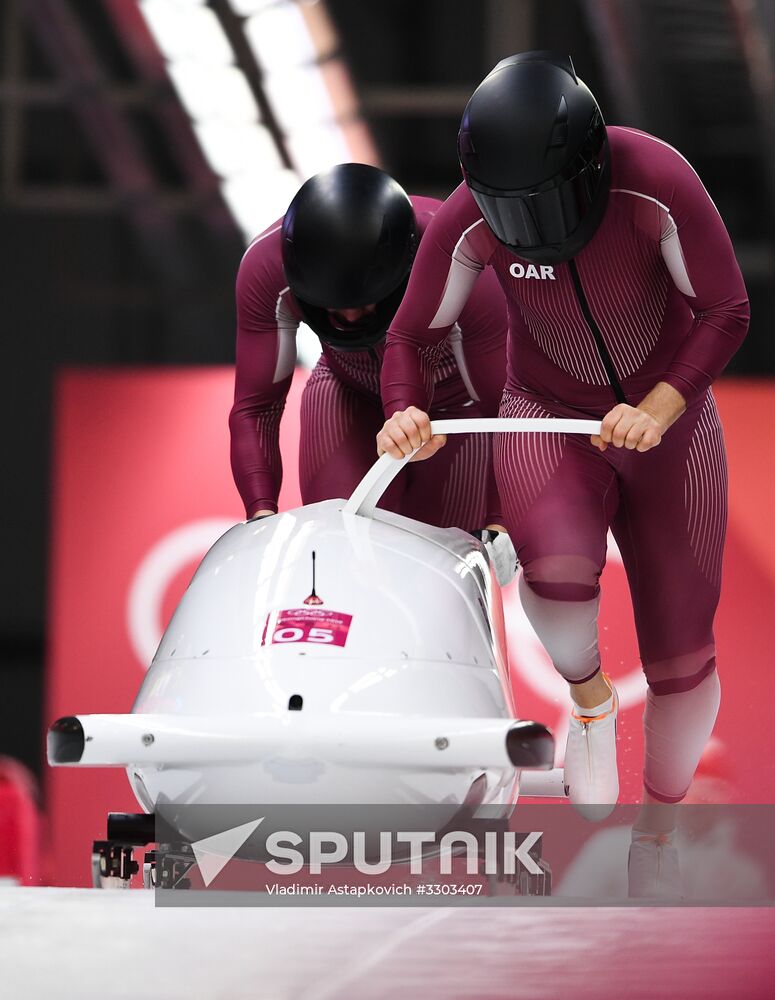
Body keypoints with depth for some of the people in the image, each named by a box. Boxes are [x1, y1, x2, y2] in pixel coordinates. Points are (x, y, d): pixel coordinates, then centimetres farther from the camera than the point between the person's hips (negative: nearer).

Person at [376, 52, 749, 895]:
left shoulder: (655, 185, -27)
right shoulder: (470, 222, -21)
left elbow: (726, 312, -16)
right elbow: (414, 334, -7)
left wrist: (660, 408, -29)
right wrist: (404, 412, -27)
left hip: (666, 421, 0)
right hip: (548, 416, 0)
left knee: (682, 653, 3)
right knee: (559, 572, -34)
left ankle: (657, 837, 29)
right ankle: (588, 699, 0)